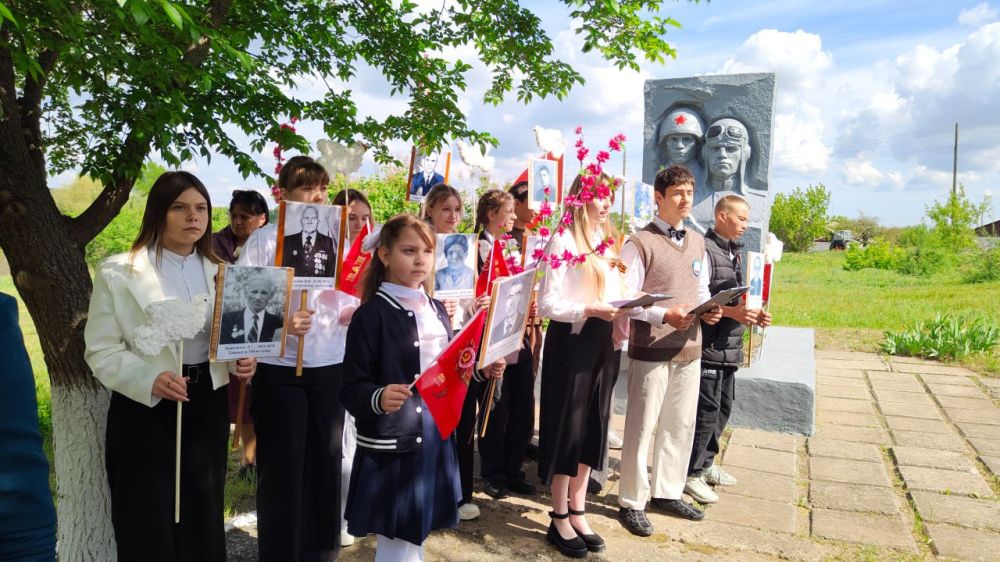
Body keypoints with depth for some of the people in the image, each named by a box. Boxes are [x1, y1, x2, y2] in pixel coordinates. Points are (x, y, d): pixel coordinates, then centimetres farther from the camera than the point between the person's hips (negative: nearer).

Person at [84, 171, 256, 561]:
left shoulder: (219, 272, 8)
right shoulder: (118, 273, -7)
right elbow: (101, 351, -8)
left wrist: (241, 361, -9)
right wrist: (149, 379, -25)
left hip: (207, 403, 4)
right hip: (144, 407, -4)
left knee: (203, 517, 15)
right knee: (148, 526, 6)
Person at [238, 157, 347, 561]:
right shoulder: (264, 240, -4)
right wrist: (281, 323, -25)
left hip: (331, 366, 4)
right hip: (279, 369, -4)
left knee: (326, 460, 12)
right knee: (282, 466, 5)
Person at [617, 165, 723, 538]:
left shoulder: (697, 243, 14)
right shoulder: (640, 243, -8)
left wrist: (710, 310, -1)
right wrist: (665, 316, -23)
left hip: (690, 349, 7)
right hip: (651, 350, -7)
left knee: (680, 425, 15)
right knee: (641, 427, 2)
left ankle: (668, 493, 32)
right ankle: (632, 503, 16)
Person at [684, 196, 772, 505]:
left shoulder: (733, 253, 16)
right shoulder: (705, 249, -13)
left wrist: (753, 315, 5)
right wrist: (732, 312, -27)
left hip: (730, 347, 9)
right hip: (709, 346, -9)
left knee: (723, 409, 17)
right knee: (706, 412, -2)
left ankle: (705, 464, 32)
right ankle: (691, 473, 13)